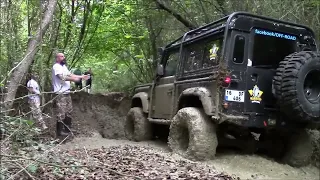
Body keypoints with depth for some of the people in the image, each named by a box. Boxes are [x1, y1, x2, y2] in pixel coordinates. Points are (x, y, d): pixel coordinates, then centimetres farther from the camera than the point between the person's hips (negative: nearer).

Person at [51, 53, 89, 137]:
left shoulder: (64, 66, 19)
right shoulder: (56, 66, -10)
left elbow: (70, 74, 20)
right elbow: (62, 77, -21)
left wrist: (81, 77, 12)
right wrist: (73, 79, -23)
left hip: (67, 93, 10)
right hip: (60, 94, -10)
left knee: (68, 112, 15)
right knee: (61, 113, -8)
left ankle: (68, 129, 25)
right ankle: (60, 131, 1)